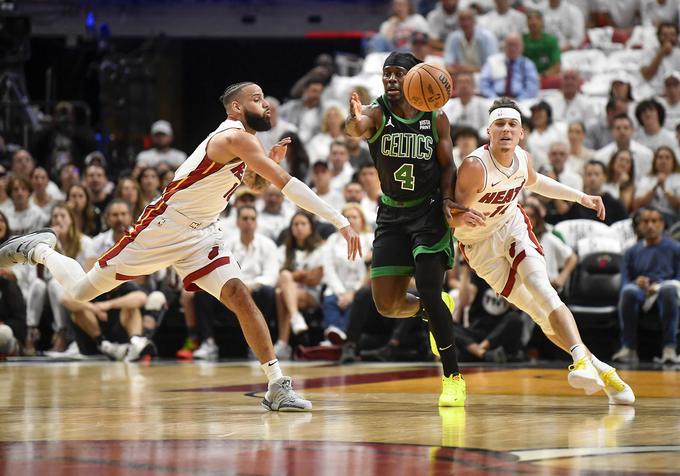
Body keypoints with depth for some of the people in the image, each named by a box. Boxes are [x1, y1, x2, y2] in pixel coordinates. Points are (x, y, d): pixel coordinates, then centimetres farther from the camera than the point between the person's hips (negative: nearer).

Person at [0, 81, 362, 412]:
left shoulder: (243, 142, 7)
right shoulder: (235, 138, -22)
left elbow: (255, 185, 26)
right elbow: (287, 184, -30)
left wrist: (269, 163, 3)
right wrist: (339, 222, -33)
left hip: (199, 235, 8)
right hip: (163, 226, -8)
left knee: (239, 297, -14)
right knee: (80, 291, 4)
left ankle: (278, 387, -17)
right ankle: (38, 250, 32)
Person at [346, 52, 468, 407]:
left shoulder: (435, 118, -4)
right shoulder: (377, 114, -7)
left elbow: (447, 165, 4)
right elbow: (354, 128, -31)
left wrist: (447, 198, -15)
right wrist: (354, 119, -56)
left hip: (428, 211, -2)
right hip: (392, 214, 2)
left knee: (429, 293, -14)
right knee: (386, 304, -2)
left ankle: (453, 378, -3)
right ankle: (431, 312, 33)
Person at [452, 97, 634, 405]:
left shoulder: (522, 159, -10)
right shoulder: (475, 166, -29)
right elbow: (452, 217, -28)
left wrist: (581, 197, 13)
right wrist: (463, 219, -52)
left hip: (512, 226, 3)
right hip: (480, 244, -3)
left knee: (540, 286, -25)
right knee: (540, 314, -5)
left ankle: (582, 358, -35)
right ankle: (599, 370, 2)